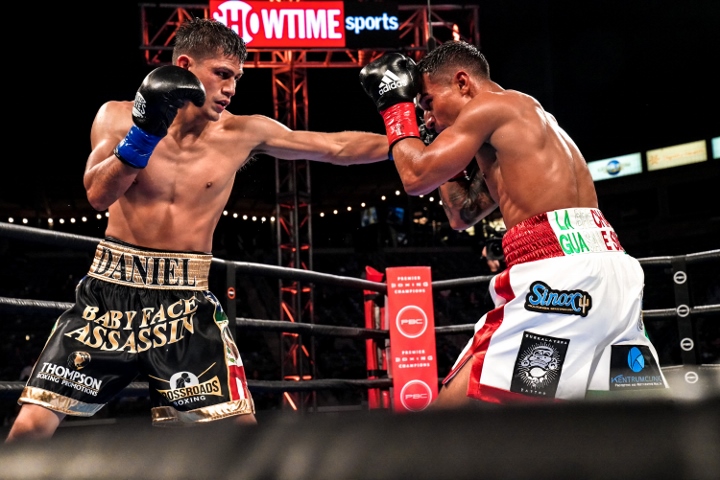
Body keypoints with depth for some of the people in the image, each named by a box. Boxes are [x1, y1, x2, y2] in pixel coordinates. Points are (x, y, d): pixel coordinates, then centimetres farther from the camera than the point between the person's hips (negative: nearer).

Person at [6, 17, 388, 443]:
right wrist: (145, 130, -24)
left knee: (240, 424, -8)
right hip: (111, 289, 0)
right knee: (31, 426, -4)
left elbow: (338, 148, -1)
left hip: (185, 301, 1)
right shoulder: (119, 117, -1)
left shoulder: (243, 133, -2)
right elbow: (99, 195, -15)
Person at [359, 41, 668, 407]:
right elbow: (463, 214, 37)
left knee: (452, 407, -8)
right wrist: (439, 142, 34)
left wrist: (396, 106, 15)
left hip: (559, 271, -10)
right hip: (610, 271, 10)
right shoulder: (527, 122, 32)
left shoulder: (491, 105, 5)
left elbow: (417, 178, 0)